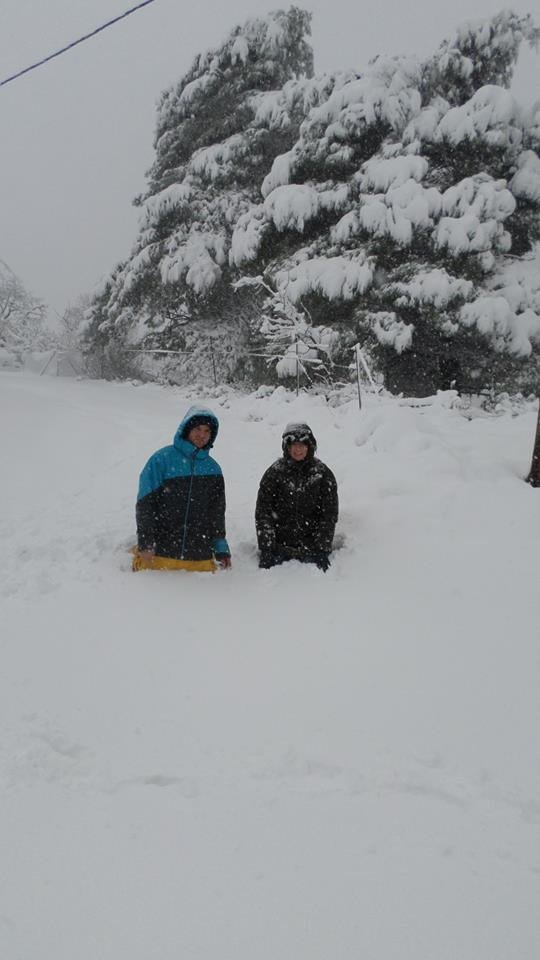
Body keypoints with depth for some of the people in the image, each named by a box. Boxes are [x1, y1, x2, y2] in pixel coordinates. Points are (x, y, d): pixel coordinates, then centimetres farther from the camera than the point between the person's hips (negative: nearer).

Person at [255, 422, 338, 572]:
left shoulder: (323, 474, 1)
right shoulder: (275, 472, -1)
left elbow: (329, 516, 2)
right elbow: (262, 513, -1)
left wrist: (322, 550, -6)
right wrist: (266, 549, -8)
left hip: (311, 548, 0)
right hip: (279, 547, 0)